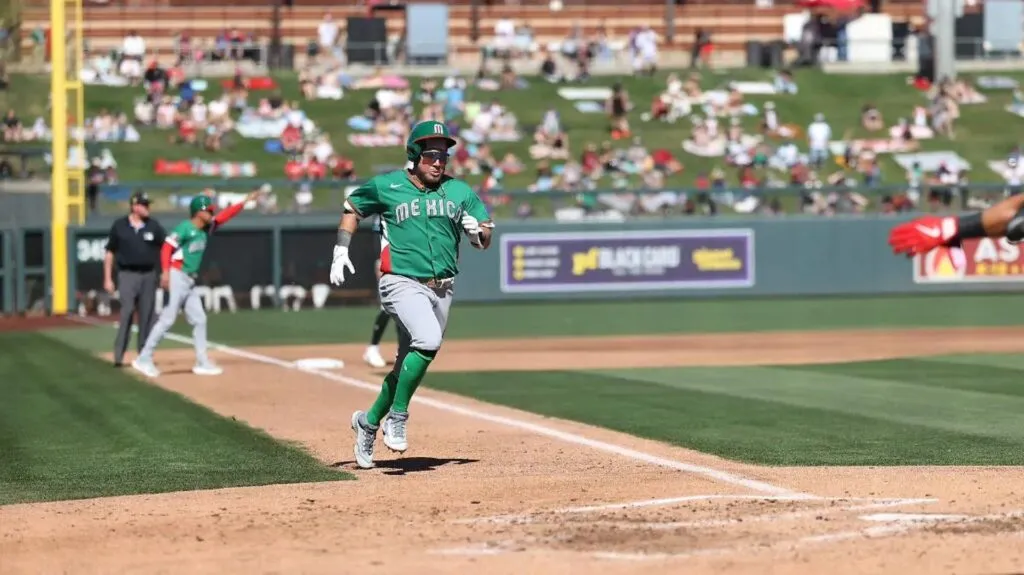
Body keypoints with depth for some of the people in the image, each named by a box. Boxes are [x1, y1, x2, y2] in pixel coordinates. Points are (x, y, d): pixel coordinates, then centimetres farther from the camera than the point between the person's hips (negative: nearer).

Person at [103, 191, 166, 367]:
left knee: (147, 316, 6)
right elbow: (110, 253, 5)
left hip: (148, 275, 3)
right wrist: (107, 279, 0)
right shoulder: (119, 226, 0)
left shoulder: (153, 226, 5)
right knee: (126, 314, -11)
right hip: (128, 275, -3)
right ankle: (118, 357, -9)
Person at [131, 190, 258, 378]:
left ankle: (202, 363, 14)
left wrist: (245, 202, 14)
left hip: (190, 281, 9)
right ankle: (144, 359, -8)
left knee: (199, 320, 8)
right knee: (168, 319, -11)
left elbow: (224, 216, 18)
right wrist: (165, 272, -28)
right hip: (177, 277, -9)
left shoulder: (206, 229, 12)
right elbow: (166, 248, -17)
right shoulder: (185, 227, -11)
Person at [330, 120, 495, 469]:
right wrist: (341, 250, 4)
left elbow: (485, 241, 10)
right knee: (428, 340, -29)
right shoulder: (386, 187, 0)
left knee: (409, 363, 9)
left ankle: (370, 422, 30)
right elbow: (352, 208, 15)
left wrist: (477, 230, -13)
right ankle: (397, 417, -16)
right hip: (403, 283, -5)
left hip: (442, 289, 5)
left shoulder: (460, 192, 7)